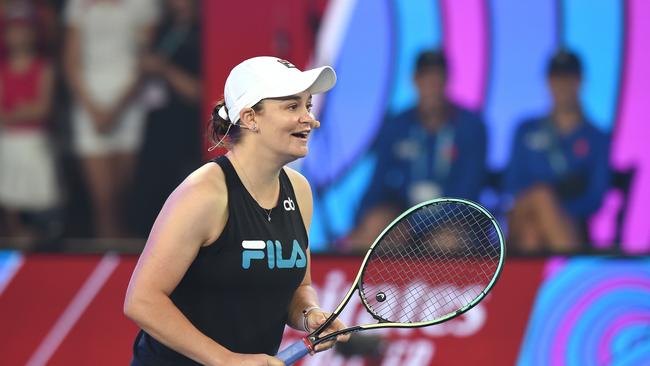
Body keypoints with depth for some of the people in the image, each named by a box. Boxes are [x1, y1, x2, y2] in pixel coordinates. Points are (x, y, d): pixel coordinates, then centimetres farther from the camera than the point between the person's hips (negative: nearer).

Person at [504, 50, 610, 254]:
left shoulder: (597, 140, 13)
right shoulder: (527, 132, 21)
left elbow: (595, 198, 3)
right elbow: (512, 184, 15)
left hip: (572, 225, -1)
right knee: (541, 196, -34)